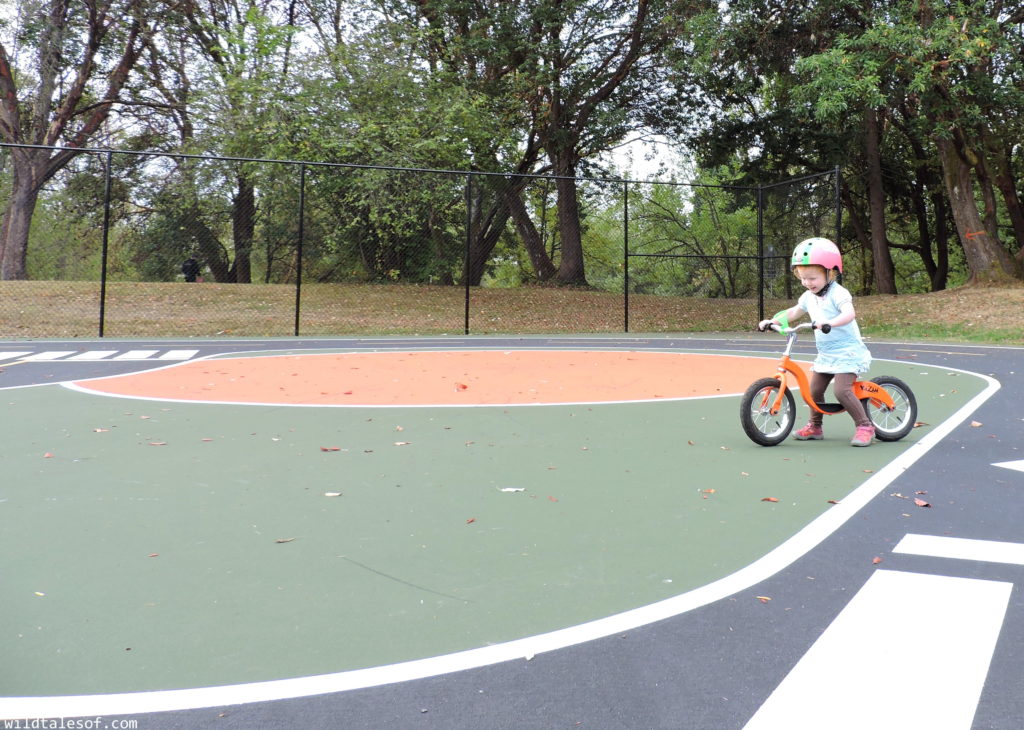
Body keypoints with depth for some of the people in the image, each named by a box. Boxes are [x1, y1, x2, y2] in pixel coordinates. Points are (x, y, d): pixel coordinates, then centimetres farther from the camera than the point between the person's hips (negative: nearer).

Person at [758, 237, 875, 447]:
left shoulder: (838, 293, -17)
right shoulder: (808, 296, 7)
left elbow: (849, 314, -33)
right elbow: (793, 312, 21)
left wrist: (829, 322, -50)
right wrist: (771, 321, 9)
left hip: (847, 351, -8)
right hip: (825, 353, 8)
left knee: (841, 389, -19)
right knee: (814, 389, 8)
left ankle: (865, 426, -7)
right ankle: (815, 427, 25)